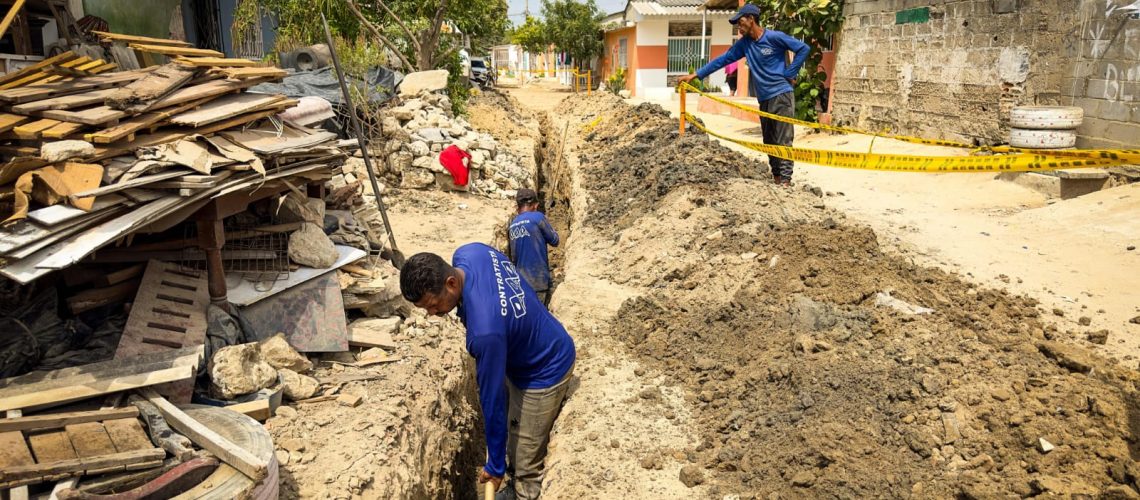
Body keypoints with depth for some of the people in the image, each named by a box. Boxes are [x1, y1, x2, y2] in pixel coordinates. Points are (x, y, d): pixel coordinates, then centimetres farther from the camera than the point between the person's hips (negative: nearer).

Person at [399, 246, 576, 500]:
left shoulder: (485, 330, -42)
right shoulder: (467, 253, -20)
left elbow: (492, 399, -30)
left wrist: (495, 466, -15)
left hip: (545, 372, -9)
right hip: (527, 352, 9)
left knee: (527, 460, 8)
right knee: (514, 430, 26)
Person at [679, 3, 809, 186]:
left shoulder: (774, 37, -9)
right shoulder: (744, 43, 9)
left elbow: (804, 48, -6)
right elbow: (722, 60, 9)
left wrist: (789, 74, -8)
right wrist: (696, 75, 6)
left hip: (782, 95, -7)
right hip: (765, 99, 7)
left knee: (783, 141, -8)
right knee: (769, 142, 10)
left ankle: (785, 180, -8)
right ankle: (776, 177, 17)